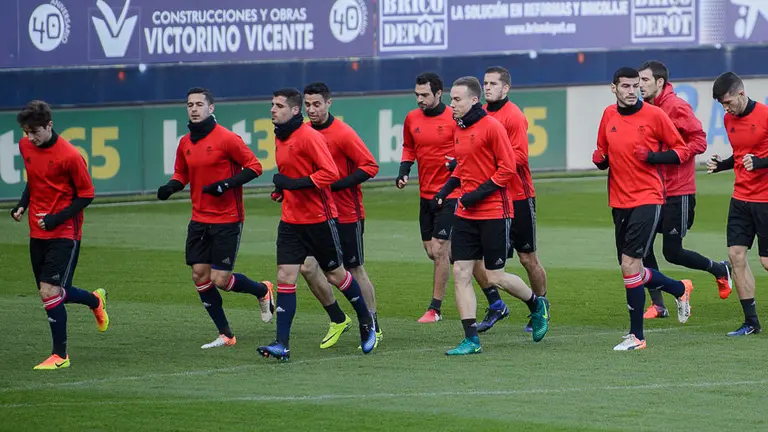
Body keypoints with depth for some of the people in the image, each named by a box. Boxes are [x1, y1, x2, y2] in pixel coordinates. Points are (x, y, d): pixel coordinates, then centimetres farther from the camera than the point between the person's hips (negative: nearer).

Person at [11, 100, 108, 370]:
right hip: (38, 233, 7)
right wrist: (22, 205, 4)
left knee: (50, 292, -14)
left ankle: (60, 355, -1)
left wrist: (57, 219, -18)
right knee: (49, 293, 12)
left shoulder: (70, 156, -18)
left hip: (64, 234, -7)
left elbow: (86, 194, -10)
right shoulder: (25, 147, 4)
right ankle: (96, 301, 41)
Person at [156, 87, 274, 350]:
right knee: (199, 276, 1)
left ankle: (263, 291, 23)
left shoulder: (226, 138, -12)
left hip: (227, 220, -6)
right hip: (199, 220, 6)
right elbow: (181, 174, 19)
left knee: (220, 280, -8)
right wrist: (170, 188, -2)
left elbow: (254, 167, -11)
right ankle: (225, 335, 12)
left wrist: (226, 184, -22)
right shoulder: (185, 143, 7)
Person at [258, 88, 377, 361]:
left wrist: (295, 183, -25)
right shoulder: (280, 138, 10)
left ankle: (367, 322, 32)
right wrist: (282, 189, 9)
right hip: (290, 220, 7)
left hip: (319, 218, -7)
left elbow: (330, 173, -23)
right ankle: (282, 344, -8)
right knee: (285, 277, -4)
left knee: (335, 274, 8)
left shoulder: (309, 137, -16)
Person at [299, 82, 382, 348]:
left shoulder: (342, 134, -14)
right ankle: (338, 320, 13)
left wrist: (335, 185, -22)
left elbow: (370, 166, -16)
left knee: (355, 271, 3)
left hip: (347, 216, -5)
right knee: (308, 267, -5)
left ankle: (373, 328, 17)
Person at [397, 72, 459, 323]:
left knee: (439, 250, -8)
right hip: (426, 194, 6)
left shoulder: (454, 119, -12)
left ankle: (435, 309, -2)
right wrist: (403, 173, 4)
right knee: (432, 251, 9)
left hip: (449, 195, -6)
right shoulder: (412, 119, 5)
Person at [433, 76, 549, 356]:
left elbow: (508, 168, -14)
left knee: (495, 277, -1)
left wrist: (479, 193, -19)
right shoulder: (459, 129, 10)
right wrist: (447, 189, 8)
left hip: (494, 212, -7)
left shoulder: (491, 127, -13)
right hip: (466, 214, 7)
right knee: (460, 274, -2)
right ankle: (471, 340, 1)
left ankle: (537, 305, 27)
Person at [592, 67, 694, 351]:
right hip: (619, 202, 6)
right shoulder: (609, 116, 8)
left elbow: (681, 151, -1)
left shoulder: (654, 115, -6)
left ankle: (636, 336, -5)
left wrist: (653, 157, -16)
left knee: (630, 264, -15)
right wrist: (600, 160, -2)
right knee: (633, 272, 11)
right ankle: (680, 289, 40)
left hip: (647, 199, -6)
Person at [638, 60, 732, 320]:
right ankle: (658, 305, 8)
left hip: (678, 193, -7)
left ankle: (719, 270, 23)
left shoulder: (676, 107, -14)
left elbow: (699, 141, -17)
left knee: (672, 252, -3)